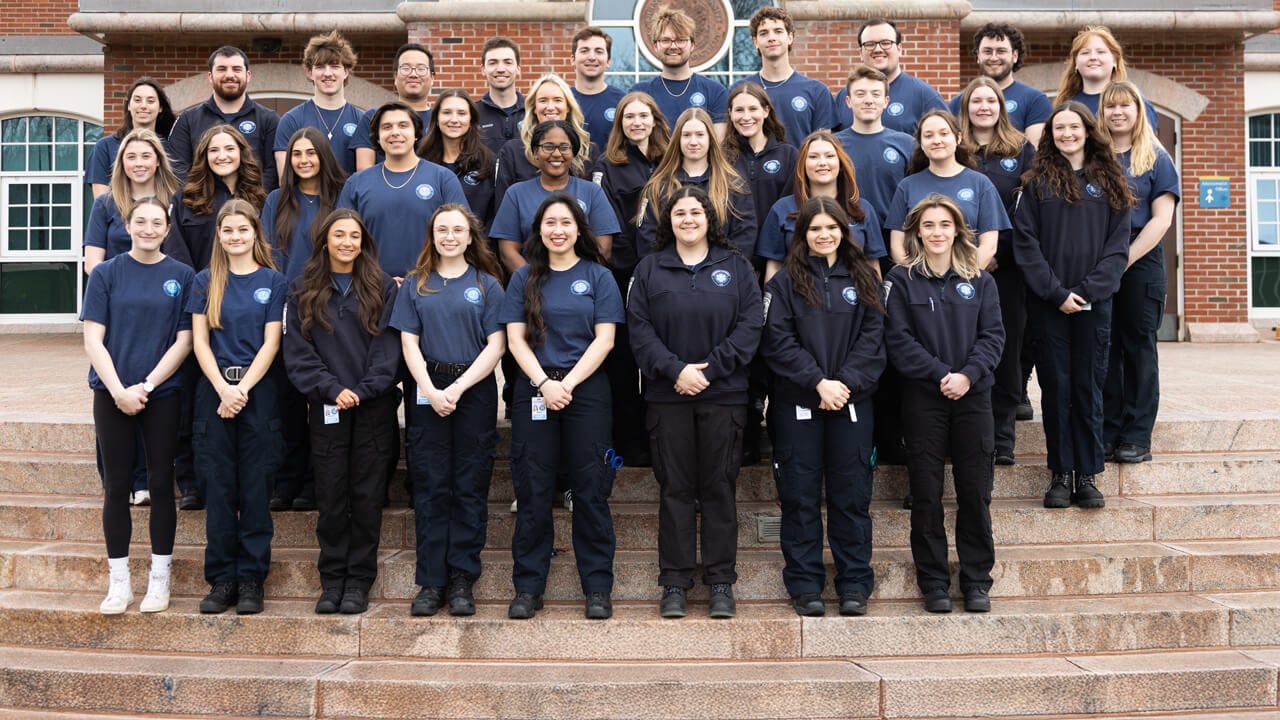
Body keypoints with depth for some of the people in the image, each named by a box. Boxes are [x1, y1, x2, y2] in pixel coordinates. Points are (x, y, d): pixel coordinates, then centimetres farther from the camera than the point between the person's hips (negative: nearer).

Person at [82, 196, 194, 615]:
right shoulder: (106, 274, 2)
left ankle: (159, 579, 15)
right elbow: (93, 341, -2)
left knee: (160, 485, 5)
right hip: (112, 396, 0)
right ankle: (119, 581, 15)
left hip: (163, 396, 0)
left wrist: (146, 386, -10)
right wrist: (119, 391, -12)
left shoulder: (182, 277, 2)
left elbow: (183, 341, -1)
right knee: (117, 487, 5)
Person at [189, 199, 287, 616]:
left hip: (257, 390, -1)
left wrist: (242, 389, -12)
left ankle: (251, 579, 9)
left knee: (256, 486, 1)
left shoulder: (272, 281, 4)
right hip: (214, 390, 1)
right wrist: (223, 389, -10)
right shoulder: (206, 281, 8)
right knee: (218, 486, 3)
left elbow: (270, 344, -2)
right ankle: (221, 578, 12)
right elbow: (200, 342, 3)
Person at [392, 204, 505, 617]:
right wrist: (431, 390, -11)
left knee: (470, 487, 2)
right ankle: (431, 581, 8)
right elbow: (409, 343, 4)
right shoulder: (415, 285, 9)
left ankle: (463, 579, 9)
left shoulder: (487, 285, 5)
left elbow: (495, 346, -2)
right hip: (428, 392, 1)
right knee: (430, 487, 2)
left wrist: (458, 388, -12)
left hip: (476, 392, -1)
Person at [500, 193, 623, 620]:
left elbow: (604, 339, -2)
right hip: (533, 391, 2)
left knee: (591, 490, 1)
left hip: (586, 390, -1)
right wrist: (544, 383, -12)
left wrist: (567, 384, -12)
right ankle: (528, 588, 12)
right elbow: (516, 339, 2)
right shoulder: (524, 279, 10)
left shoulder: (598, 277, 5)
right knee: (532, 492, 4)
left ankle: (598, 588, 9)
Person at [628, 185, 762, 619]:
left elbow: (750, 325, -2)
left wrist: (709, 368, -12)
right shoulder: (650, 269, 8)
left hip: (723, 394, 0)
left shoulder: (736, 267, 6)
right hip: (668, 396, 0)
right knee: (675, 487, 5)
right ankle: (675, 582, 13)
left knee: (719, 487, 5)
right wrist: (675, 369, -13)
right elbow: (639, 328, 0)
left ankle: (721, 581, 14)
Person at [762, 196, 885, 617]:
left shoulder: (863, 279, 9)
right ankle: (805, 585, 12)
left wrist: (846, 383, -12)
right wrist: (819, 383, -14)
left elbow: (873, 339, 2)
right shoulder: (785, 282, 4)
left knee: (852, 494, 5)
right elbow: (777, 342, -5)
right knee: (800, 495, 3)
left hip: (852, 404, 1)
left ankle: (854, 584, 14)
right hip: (797, 405, -1)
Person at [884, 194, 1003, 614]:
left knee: (975, 492, 5)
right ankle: (933, 583, 14)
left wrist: (968, 375, -14)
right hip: (923, 399, -2)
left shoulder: (979, 281, 7)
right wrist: (941, 374, -15)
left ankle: (977, 580, 17)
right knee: (926, 495, 3)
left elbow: (993, 335, 2)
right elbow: (899, 340, -7)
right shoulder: (902, 280, 0)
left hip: (973, 397, 2)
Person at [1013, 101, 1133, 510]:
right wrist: (1055, 292, -11)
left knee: (1089, 387, 4)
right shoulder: (1037, 182, 4)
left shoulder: (1109, 181, 8)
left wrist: (1089, 289, -11)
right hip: (1048, 304, -1)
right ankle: (1060, 474, 11)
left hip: (1094, 303, 1)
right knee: (1055, 387, 3)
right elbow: (1025, 243, -3)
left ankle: (1087, 475, 11)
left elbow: (1118, 245, 3)